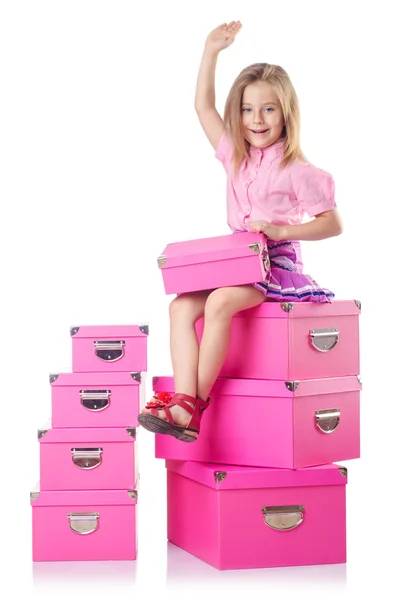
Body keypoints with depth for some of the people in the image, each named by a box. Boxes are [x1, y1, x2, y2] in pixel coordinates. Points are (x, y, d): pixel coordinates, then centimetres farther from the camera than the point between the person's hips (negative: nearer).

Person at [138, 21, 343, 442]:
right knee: (181, 306, -18)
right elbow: (203, 107, 17)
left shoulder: (296, 170, -5)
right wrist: (211, 50, 12)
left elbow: (333, 224, -9)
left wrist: (281, 229, -22)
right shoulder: (235, 158, 13)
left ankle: (196, 403, -26)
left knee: (219, 302, -32)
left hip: (277, 265, -6)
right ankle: (183, 399, -29)